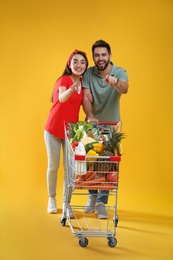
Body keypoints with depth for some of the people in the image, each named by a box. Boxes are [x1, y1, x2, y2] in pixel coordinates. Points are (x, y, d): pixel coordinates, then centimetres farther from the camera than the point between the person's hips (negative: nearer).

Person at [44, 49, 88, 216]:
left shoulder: (83, 82, 3)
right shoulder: (64, 80, -15)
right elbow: (61, 98, -36)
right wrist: (71, 90, -57)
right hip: (54, 129, -4)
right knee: (53, 166, 7)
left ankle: (66, 203, 13)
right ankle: (52, 199, 26)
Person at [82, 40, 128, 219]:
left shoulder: (120, 72, -14)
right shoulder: (89, 73, -9)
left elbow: (124, 89, -35)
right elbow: (85, 97, -14)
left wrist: (116, 83, -59)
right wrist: (90, 116, -32)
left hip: (111, 124, -1)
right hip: (92, 123, 2)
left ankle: (101, 203, 6)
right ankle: (92, 196, 26)